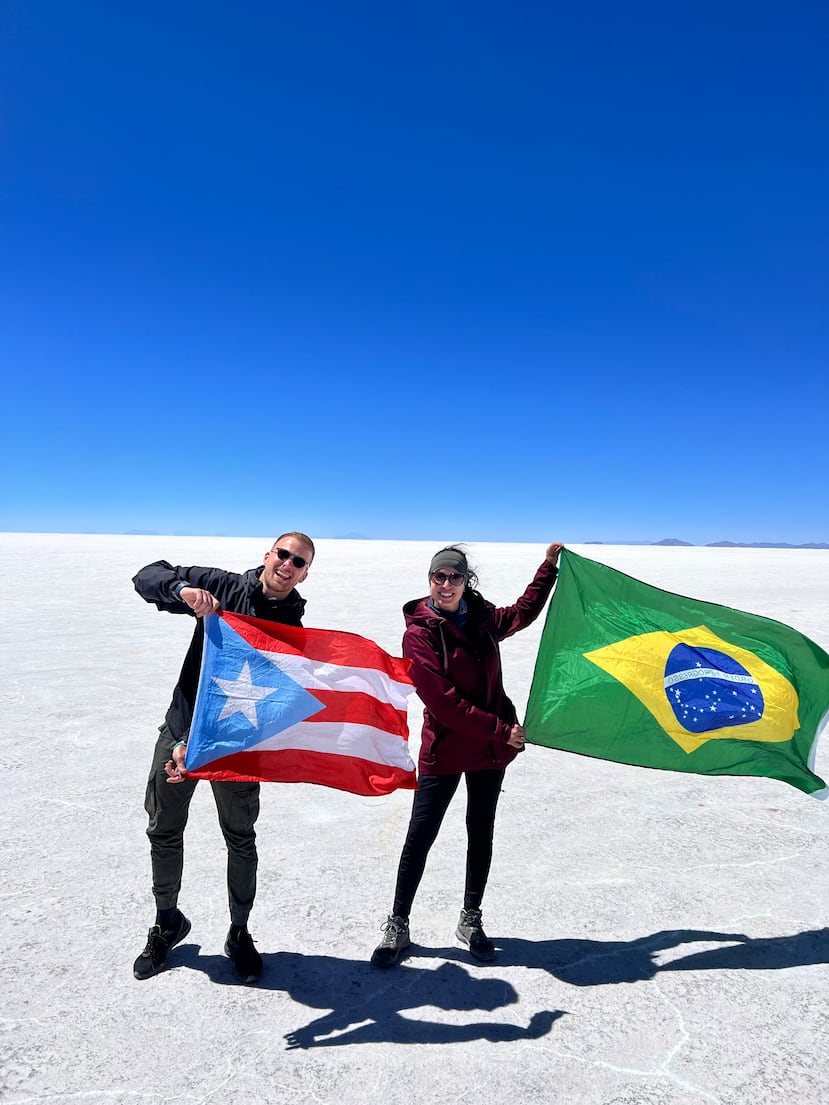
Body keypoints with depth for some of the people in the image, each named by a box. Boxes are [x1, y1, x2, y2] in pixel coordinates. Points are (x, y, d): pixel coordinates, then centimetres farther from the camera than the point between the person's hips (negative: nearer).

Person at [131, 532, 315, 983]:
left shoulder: (292, 627, -11)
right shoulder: (221, 587, -6)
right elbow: (146, 577, -8)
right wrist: (185, 589, -31)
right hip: (180, 728, 2)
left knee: (241, 840, 10)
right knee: (164, 831, 14)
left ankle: (239, 933, 32)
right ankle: (167, 922, 38)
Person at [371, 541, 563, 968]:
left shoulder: (481, 617, 0)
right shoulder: (419, 633, -15)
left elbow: (522, 613, 22)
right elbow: (443, 702, -20)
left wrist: (549, 565, 20)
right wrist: (500, 730, -18)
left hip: (492, 748, 5)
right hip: (445, 749, -5)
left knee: (481, 833, 16)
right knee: (419, 838, 2)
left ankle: (470, 921, 35)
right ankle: (397, 927, 22)